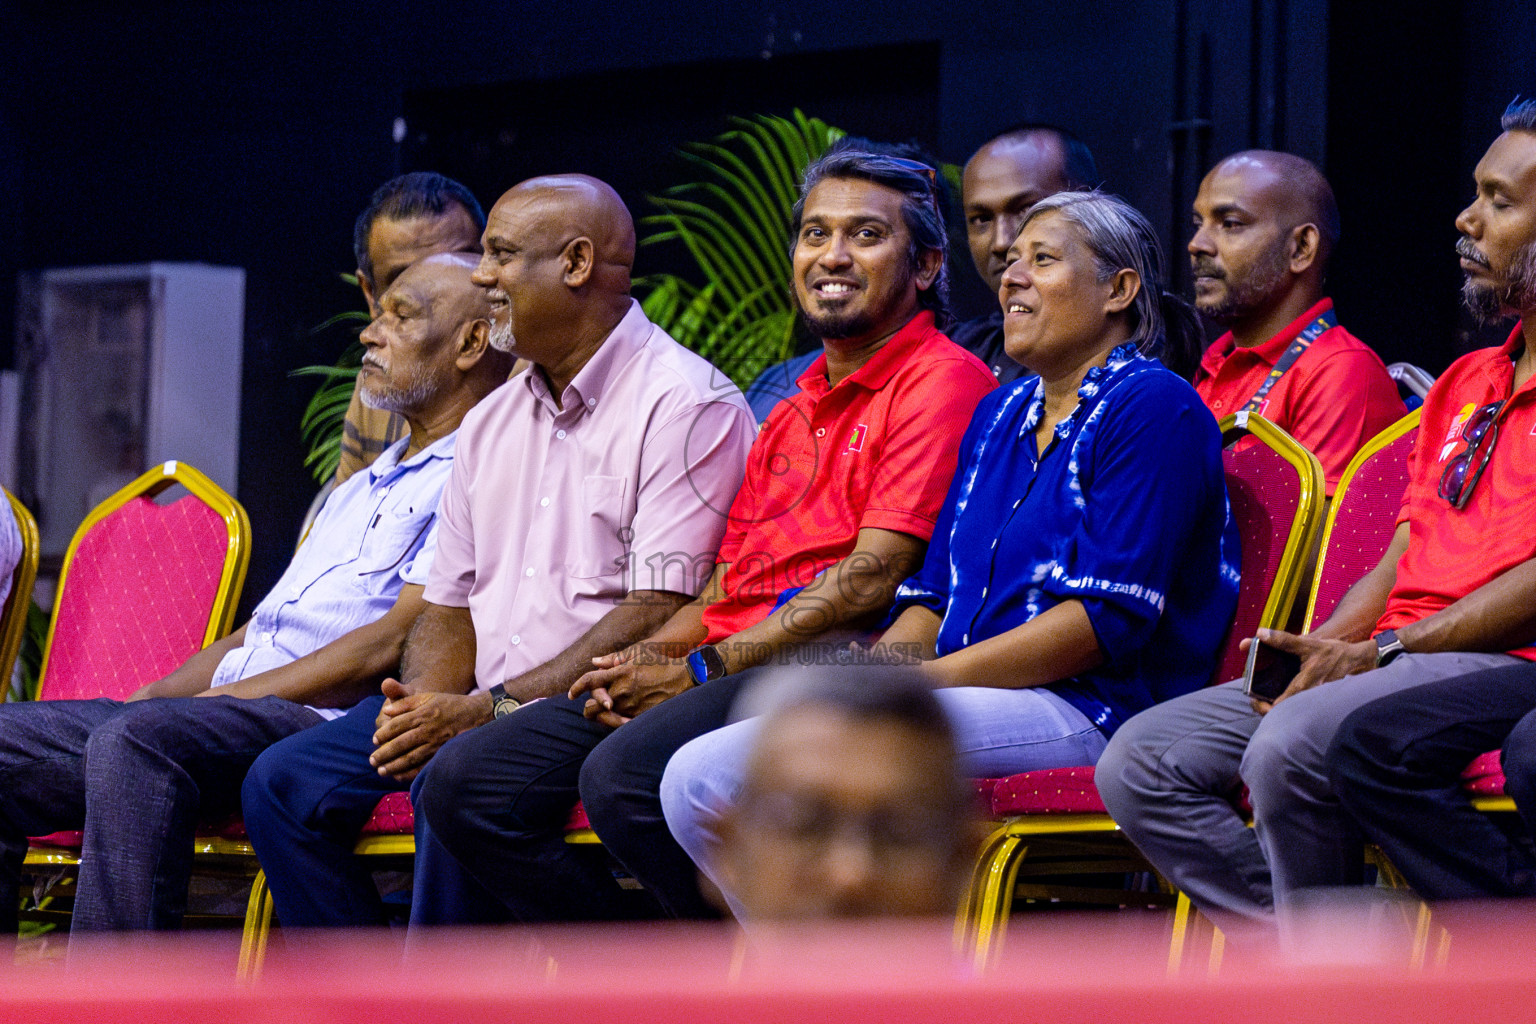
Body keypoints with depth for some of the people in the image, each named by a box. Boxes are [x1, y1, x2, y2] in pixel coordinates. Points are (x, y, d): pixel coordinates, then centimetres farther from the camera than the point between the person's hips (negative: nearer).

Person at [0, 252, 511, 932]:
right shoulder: (361, 488, 31)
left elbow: (393, 645, -12)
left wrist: (218, 699, -13)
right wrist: (153, 695, 11)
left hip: (325, 724, -9)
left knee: (138, 739, -36)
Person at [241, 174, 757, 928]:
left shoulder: (684, 406, -8)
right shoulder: (493, 422, 19)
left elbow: (659, 616, -16)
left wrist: (492, 710, -20)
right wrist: (425, 701, -5)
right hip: (485, 706, 8)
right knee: (284, 783, -8)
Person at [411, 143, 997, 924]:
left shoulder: (941, 381, -1)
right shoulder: (791, 415, 28)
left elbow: (870, 580, -11)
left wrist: (699, 670, -10)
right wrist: (638, 665, 2)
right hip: (726, 672, 9)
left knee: (624, 777, -35)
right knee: (463, 784, -6)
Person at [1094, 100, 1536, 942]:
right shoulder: (1465, 383, 27)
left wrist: (1379, 652, -14)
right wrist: (1322, 649, 1)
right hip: (1396, 659, 9)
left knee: (1290, 745, -34)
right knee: (1140, 761, -7)